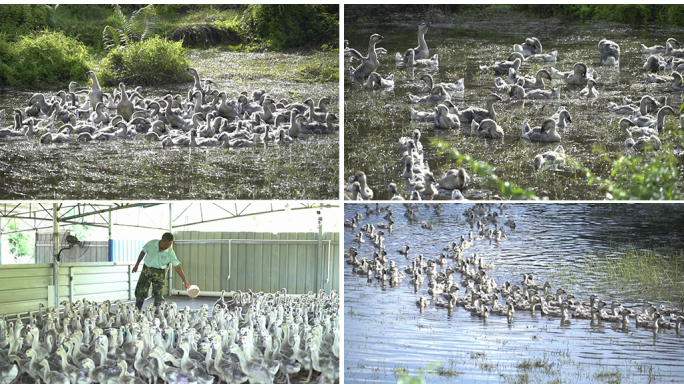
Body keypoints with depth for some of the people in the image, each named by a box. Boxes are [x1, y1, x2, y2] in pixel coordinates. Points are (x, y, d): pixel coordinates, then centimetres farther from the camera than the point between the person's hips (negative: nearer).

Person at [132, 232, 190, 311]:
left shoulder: (170, 253, -17)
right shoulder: (151, 244, -14)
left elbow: (177, 267, -16)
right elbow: (143, 252, 4)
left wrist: (185, 281, -19)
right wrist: (136, 265, 9)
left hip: (159, 272, -1)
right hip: (147, 269, 1)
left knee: (158, 294, -3)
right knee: (140, 291, 1)